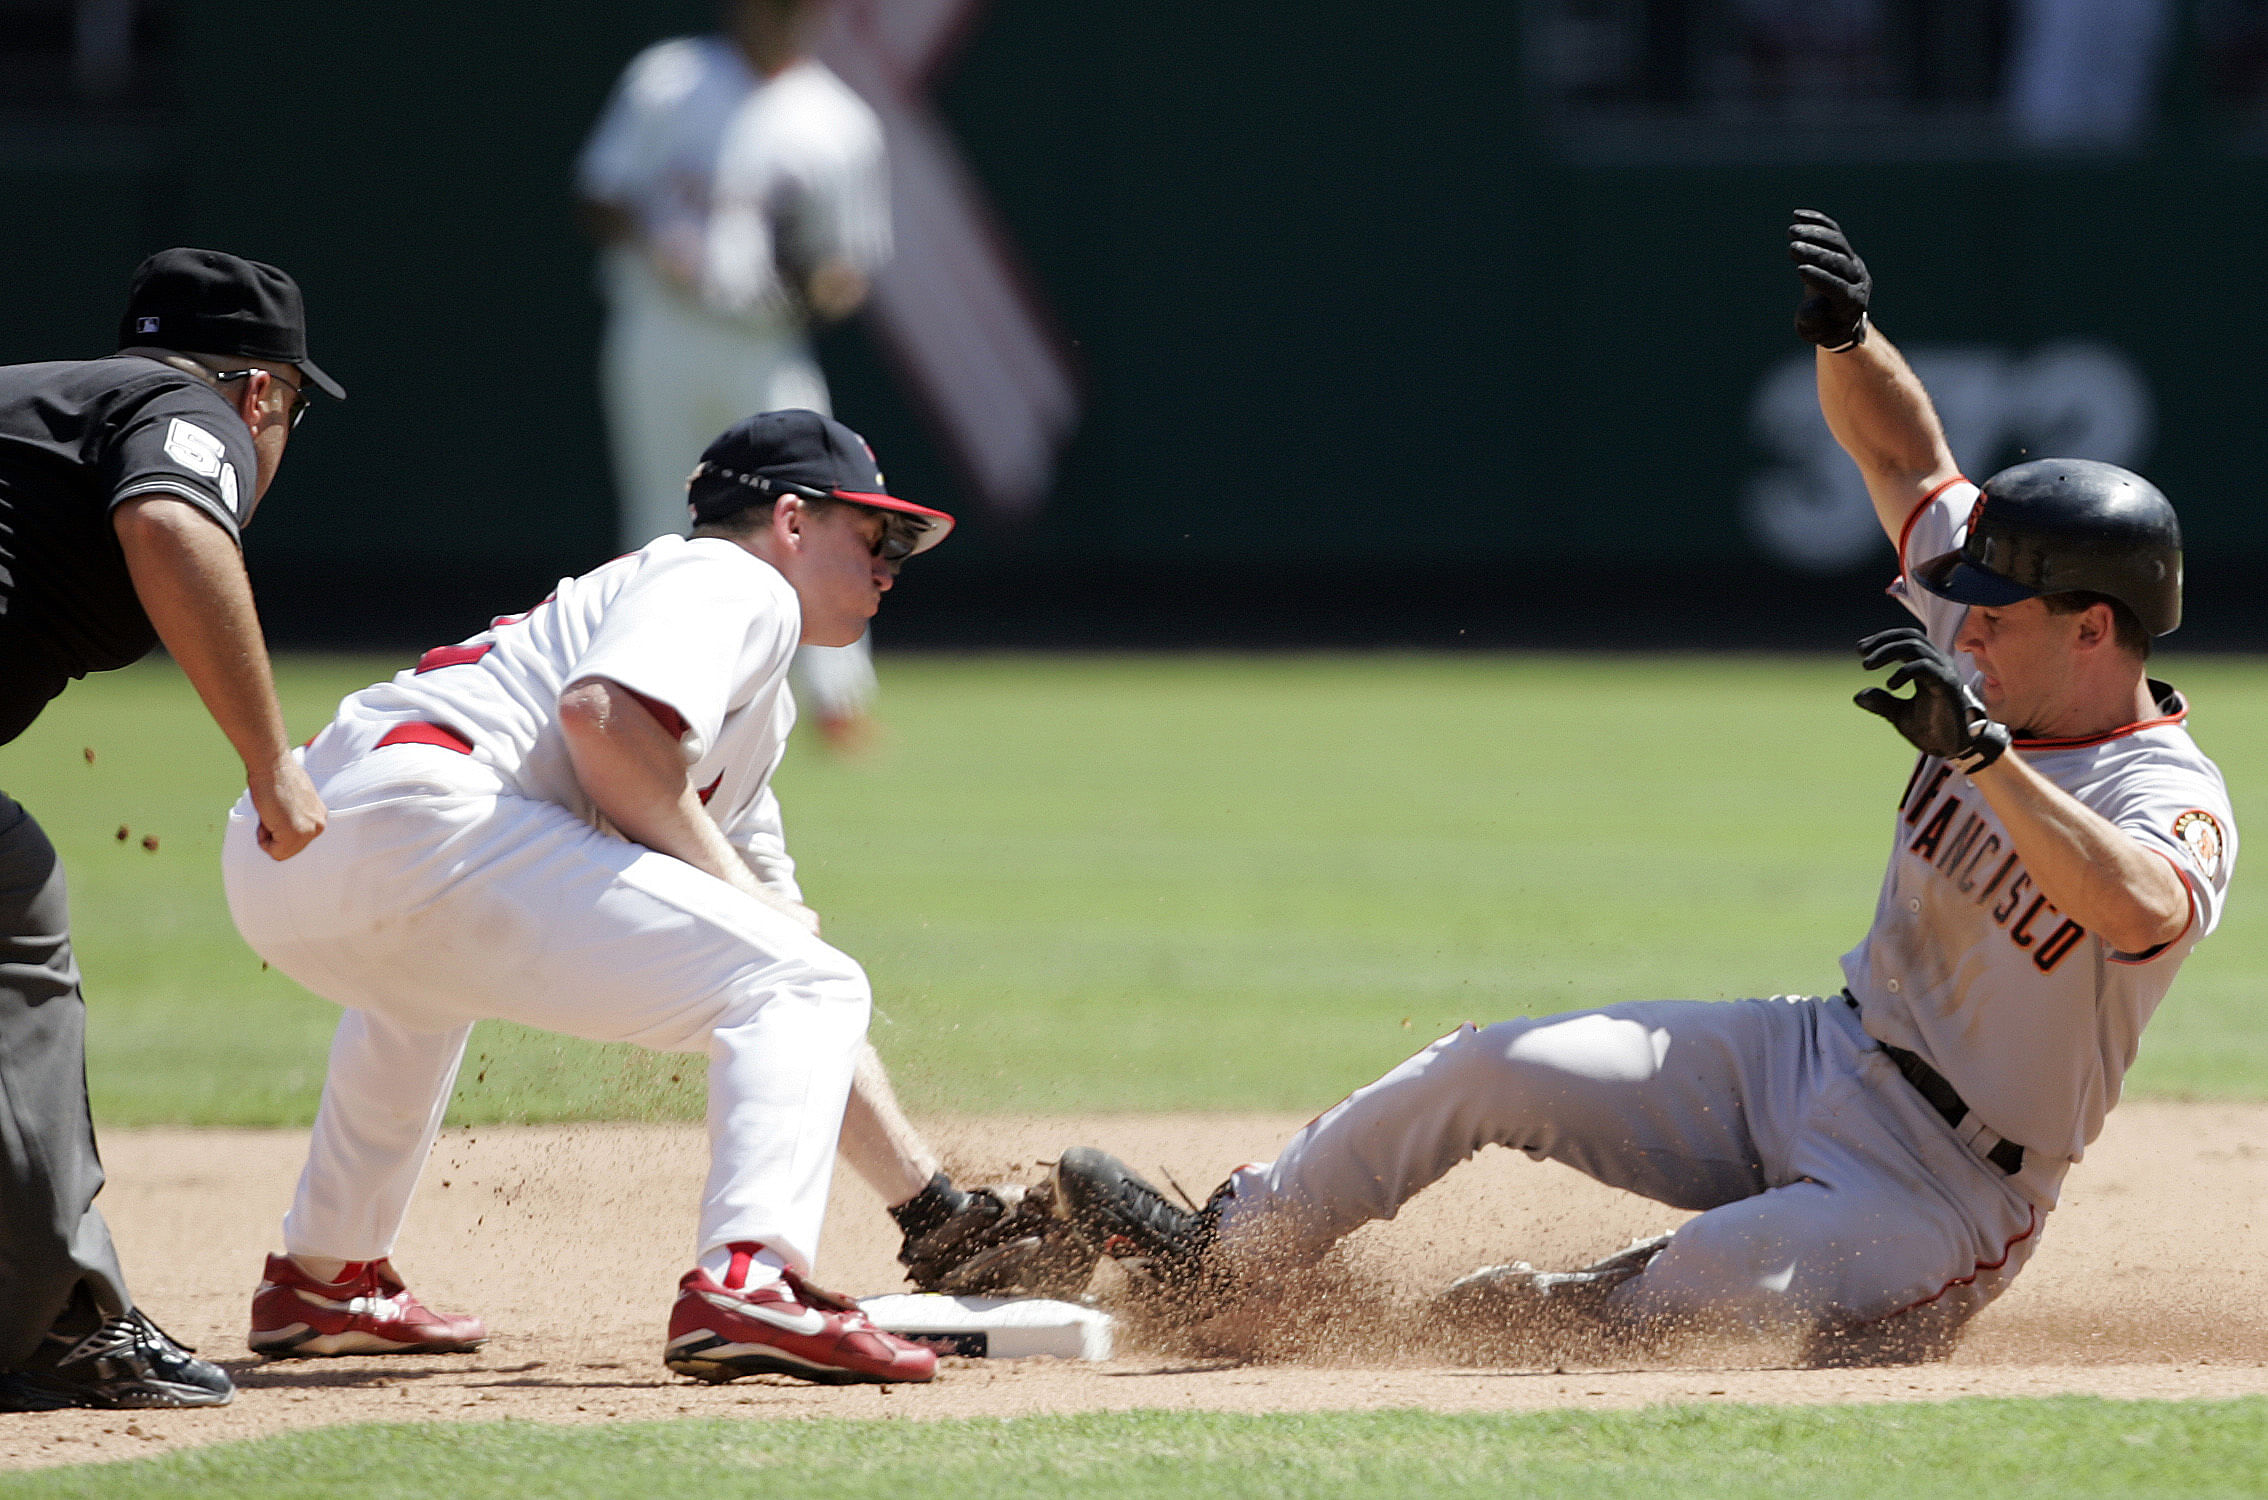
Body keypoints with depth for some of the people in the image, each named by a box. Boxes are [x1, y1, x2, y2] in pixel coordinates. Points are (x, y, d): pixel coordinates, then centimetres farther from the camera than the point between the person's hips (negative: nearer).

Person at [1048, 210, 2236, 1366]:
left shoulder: (2174, 803, -23)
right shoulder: (1998, 664, 0)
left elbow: (2145, 909, -49)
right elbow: (1902, 453, 10)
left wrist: (1981, 751, -51)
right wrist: (1844, 337, -10)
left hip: (1939, 1191, -8)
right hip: (1807, 1059, 8)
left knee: (1711, 1283, -33)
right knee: (1496, 1068, -1)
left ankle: (1588, 1314, 4)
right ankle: (1213, 1253, 16)